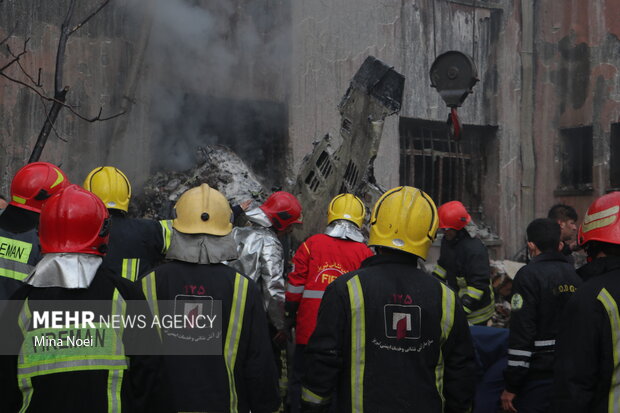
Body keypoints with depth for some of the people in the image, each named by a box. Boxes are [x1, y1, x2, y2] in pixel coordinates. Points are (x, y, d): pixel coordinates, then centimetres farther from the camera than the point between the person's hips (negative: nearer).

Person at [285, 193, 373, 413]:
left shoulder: (311, 244, -3)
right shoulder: (365, 253, -2)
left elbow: (295, 285, -2)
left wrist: (290, 315, 9)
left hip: (309, 328, 0)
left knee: (301, 379, 12)